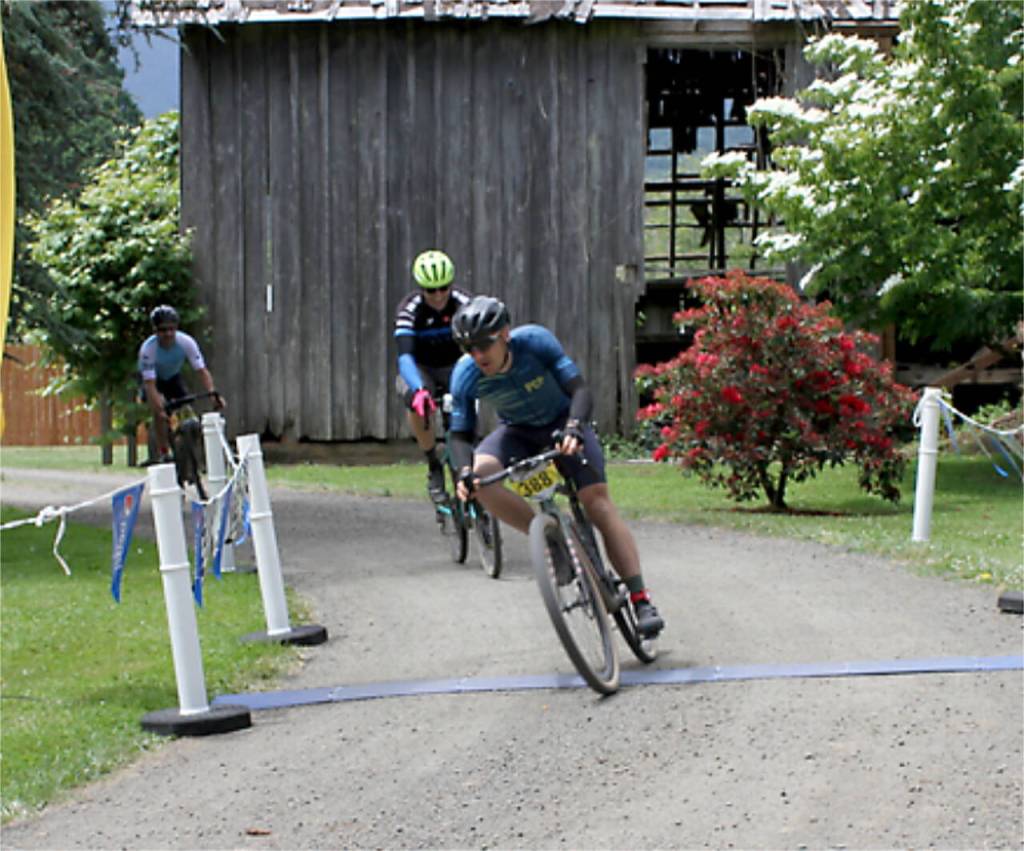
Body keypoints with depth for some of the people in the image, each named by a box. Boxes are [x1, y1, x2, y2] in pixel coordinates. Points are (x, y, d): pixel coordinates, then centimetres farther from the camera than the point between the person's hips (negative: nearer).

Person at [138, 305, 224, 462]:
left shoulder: (186, 342, -30)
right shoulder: (148, 348, -36)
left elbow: (202, 371, -31)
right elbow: (149, 384, -40)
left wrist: (214, 394, -47)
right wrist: (160, 408, -54)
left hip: (173, 377, 3)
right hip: (153, 379, -3)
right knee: (159, 411, -28)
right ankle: (163, 452, -18)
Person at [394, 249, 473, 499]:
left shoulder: (463, 303, -19)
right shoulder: (409, 309, -24)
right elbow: (405, 355, -36)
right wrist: (418, 389, -54)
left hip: (454, 367, 2)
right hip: (420, 369, -1)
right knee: (416, 400, -34)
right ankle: (433, 466, -15)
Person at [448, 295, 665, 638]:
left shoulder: (536, 341, -30)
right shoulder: (466, 375, -23)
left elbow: (580, 390, -30)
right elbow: (461, 433, -15)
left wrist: (574, 428, -49)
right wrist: (465, 472, -35)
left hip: (562, 423, -2)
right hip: (517, 432, 2)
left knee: (599, 502, -19)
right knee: (480, 475, -29)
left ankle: (641, 601, -19)